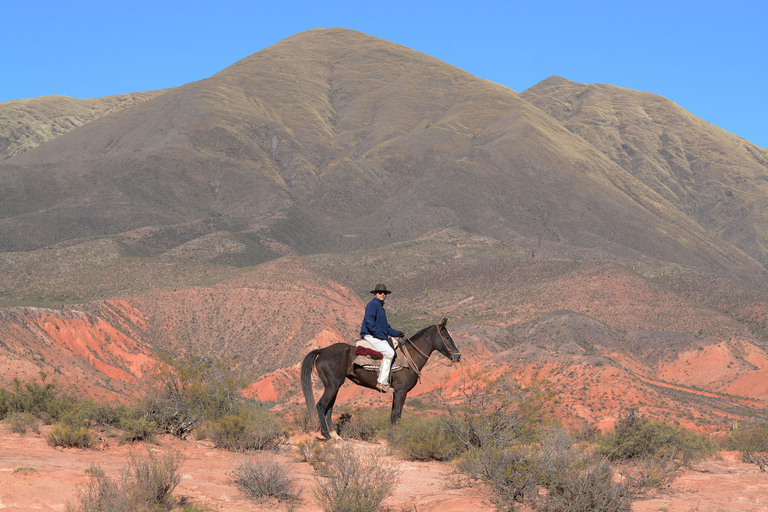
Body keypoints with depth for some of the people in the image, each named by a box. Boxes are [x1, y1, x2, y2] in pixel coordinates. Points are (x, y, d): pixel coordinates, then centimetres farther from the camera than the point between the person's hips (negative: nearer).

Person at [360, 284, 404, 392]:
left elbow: (386, 326, 31)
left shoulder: (381, 307, 24)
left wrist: (396, 333, 19)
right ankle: (382, 382, -27)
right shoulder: (372, 304, -7)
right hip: (370, 336, -11)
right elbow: (370, 322, -20)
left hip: (379, 337, 11)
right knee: (389, 352, -24)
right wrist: (380, 334, -21)